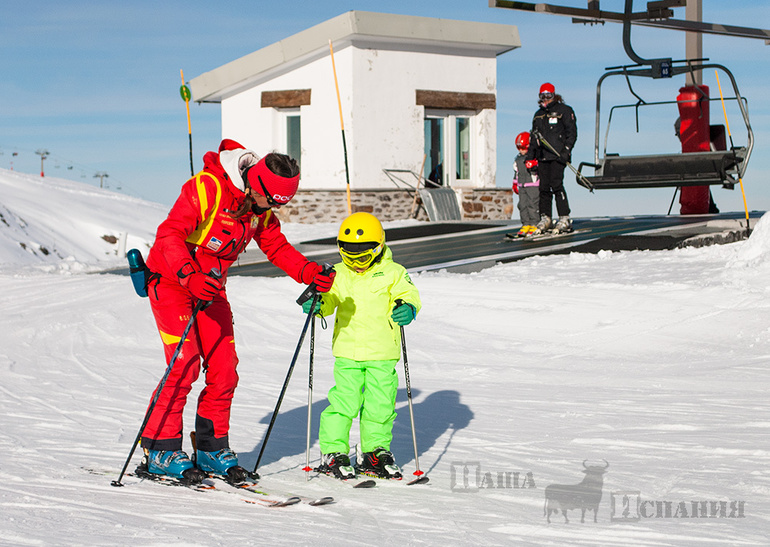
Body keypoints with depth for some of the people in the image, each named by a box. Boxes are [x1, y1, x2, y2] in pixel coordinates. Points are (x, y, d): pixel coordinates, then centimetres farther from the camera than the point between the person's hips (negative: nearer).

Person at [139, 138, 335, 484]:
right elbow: (170, 234, -28)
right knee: (185, 365, -16)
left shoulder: (261, 209, -1)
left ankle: (211, 449, 13)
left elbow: (277, 247, 7)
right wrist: (190, 276, -42)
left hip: (211, 287, 7)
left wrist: (310, 273, -10)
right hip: (171, 281, -7)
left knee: (224, 370, 0)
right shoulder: (206, 188, -24)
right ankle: (160, 451, -5)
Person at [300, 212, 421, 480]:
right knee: (344, 402, -7)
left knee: (380, 404, 5)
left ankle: (375, 451, 21)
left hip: (383, 353, 0)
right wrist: (317, 304, -18)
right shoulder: (338, 275, 8)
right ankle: (333, 453, 2)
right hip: (347, 350, 0)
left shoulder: (392, 273, 2)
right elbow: (329, 298, 4)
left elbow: (408, 294, -4)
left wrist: (407, 308, -26)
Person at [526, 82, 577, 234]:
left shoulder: (564, 111, 1)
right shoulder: (539, 114, 21)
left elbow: (572, 132, -4)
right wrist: (530, 156, 18)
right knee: (543, 187, 3)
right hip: (542, 156, 6)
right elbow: (534, 136, 25)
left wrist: (566, 150, -15)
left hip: (557, 154, -6)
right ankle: (545, 218, 10)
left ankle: (564, 219, -12)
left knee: (556, 185, -15)